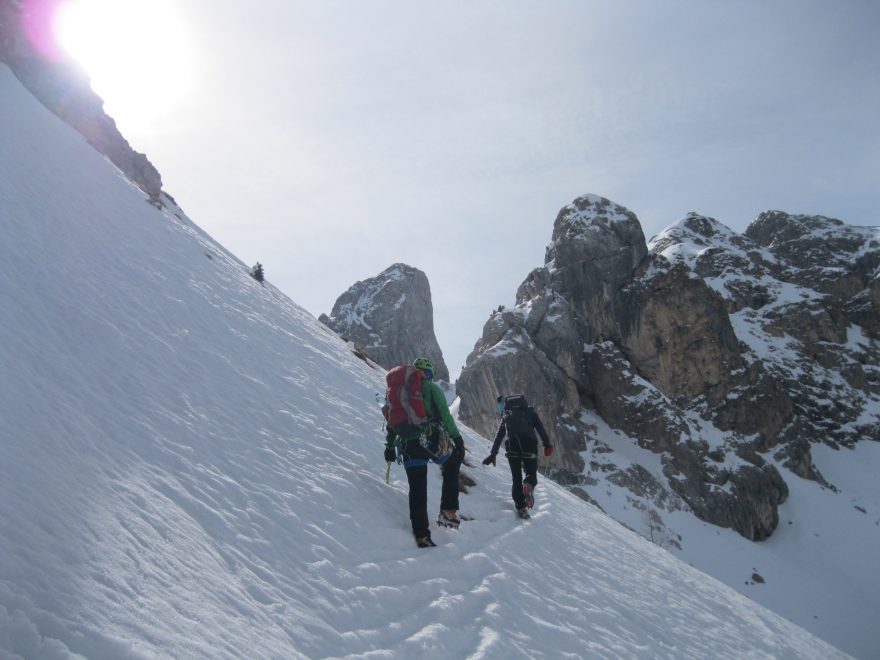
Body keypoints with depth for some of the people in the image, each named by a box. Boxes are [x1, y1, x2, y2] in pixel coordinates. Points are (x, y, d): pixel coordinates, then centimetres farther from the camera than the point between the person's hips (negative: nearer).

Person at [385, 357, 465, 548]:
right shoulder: (431, 387, 3)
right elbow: (445, 414, -6)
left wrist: (390, 446, 23)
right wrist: (457, 437, -5)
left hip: (407, 445, 3)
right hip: (431, 441, -3)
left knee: (417, 491, 6)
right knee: (452, 463, 24)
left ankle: (421, 535, 4)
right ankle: (448, 511, 14)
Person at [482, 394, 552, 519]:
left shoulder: (507, 416, 28)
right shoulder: (530, 412, 22)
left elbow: (499, 436, 25)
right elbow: (540, 428, 7)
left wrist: (493, 454, 28)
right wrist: (547, 444, 1)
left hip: (512, 446, 2)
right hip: (529, 445, -1)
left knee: (516, 479, 11)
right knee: (531, 474, 11)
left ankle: (521, 507, -2)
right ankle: (529, 485, -24)